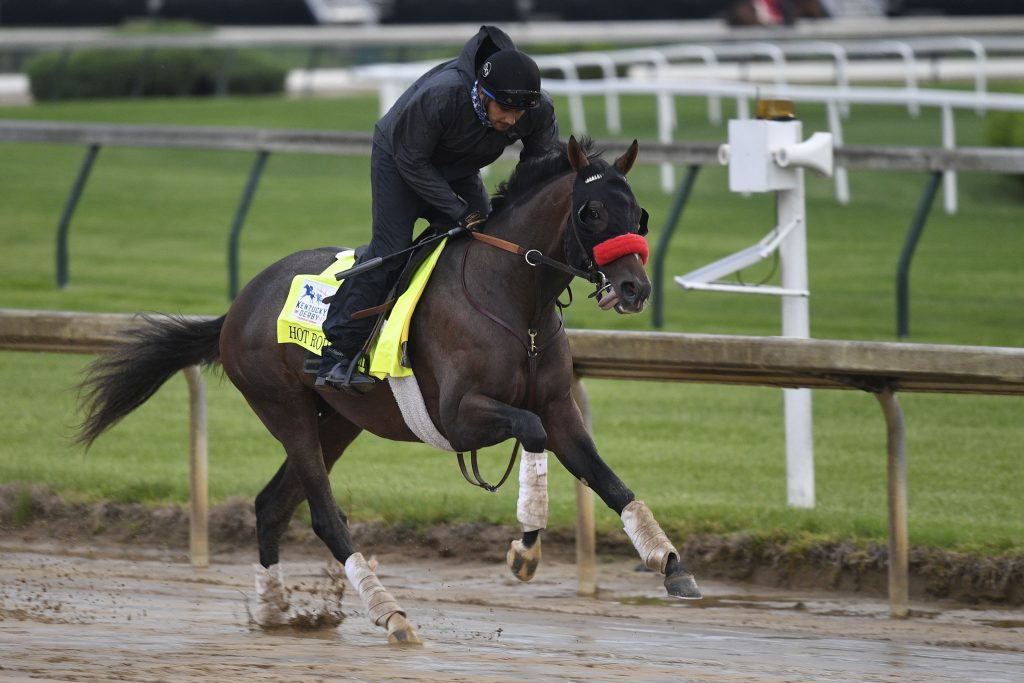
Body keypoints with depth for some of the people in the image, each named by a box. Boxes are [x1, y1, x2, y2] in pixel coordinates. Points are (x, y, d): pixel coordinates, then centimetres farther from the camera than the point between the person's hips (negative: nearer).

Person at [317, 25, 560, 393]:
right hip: (400, 159, -6)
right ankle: (337, 355, -17)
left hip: (459, 171, 6)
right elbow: (411, 160, -28)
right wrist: (460, 213, -29)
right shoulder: (440, 95, -41)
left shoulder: (540, 111, -26)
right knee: (391, 249, -17)